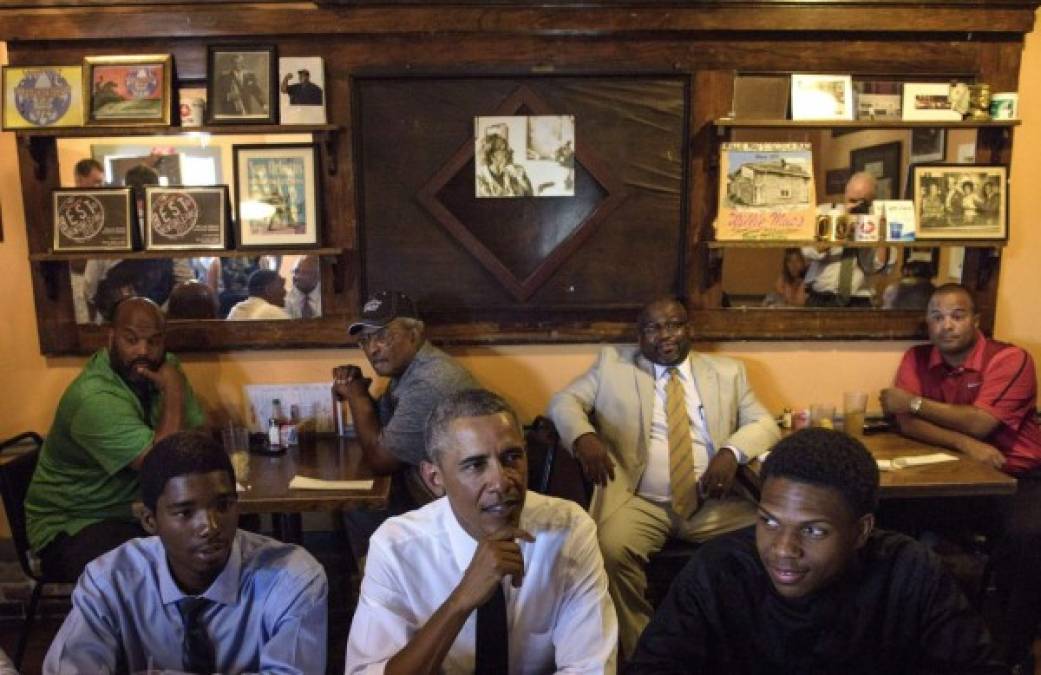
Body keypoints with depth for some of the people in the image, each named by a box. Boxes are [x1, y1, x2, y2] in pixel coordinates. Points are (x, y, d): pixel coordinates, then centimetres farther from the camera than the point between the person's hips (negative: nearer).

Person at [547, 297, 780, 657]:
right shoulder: (613, 363, 12)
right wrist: (584, 436, -17)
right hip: (641, 503, -2)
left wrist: (733, 452, -12)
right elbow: (564, 401, 6)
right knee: (610, 550, -31)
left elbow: (765, 424, 11)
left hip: (715, 503, 2)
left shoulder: (727, 371, 16)